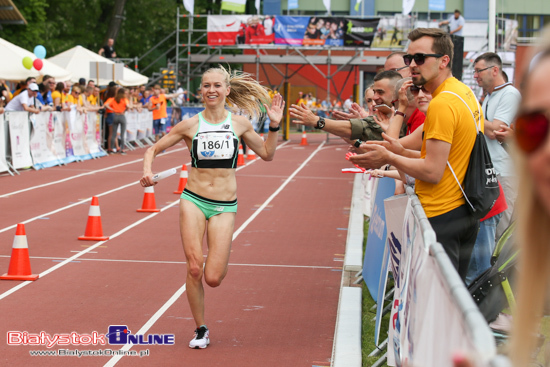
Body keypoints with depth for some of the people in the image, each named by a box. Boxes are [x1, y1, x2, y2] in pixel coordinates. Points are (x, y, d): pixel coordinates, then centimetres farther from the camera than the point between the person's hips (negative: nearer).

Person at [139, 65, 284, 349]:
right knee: (194, 269, -9)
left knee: (213, 278, -8)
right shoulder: (190, 125, -1)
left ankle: (221, 256, 30)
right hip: (193, 200, 0)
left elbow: (267, 154, 14)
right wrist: (147, 170, -14)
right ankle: (201, 329, 11)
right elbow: (154, 149, 6)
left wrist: (274, 126, 1)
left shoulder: (239, 124, 3)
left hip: (224, 206, 0)